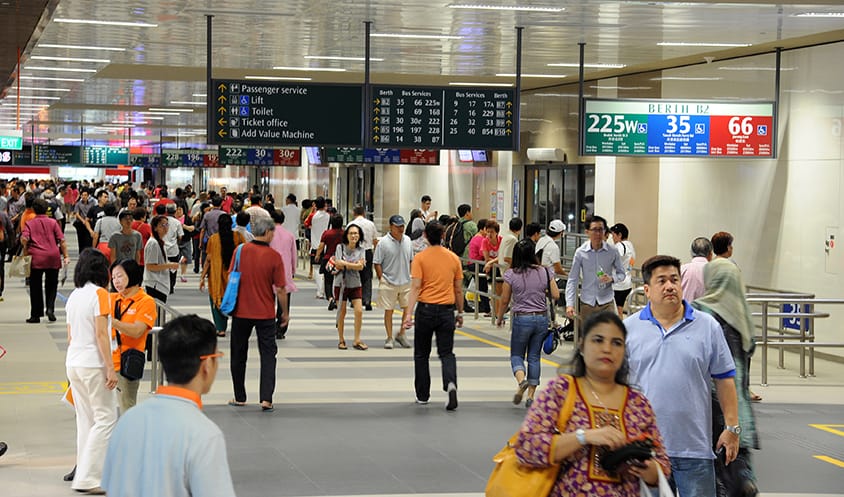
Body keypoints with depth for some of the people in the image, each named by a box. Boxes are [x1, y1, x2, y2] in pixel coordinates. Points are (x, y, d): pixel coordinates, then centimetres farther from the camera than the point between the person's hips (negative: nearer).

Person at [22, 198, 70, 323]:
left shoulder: (30, 223, 2)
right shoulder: (53, 222, 4)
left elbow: (24, 239, -12)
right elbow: (61, 240, -1)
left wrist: (25, 250, 4)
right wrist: (65, 256, 2)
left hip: (36, 258, -1)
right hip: (53, 258, 1)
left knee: (35, 286, 7)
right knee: (51, 285, 14)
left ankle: (36, 315, 9)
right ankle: (50, 308, -5)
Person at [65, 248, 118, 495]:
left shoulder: (74, 296, 12)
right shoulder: (99, 294, -10)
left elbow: (70, 335, 15)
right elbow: (101, 333, -15)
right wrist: (110, 368, -14)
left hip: (73, 363, 8)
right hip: (93, 364, -8)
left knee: (85, 420, 12)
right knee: (106, 418, -3)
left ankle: (84, 474, 13)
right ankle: (87, 478, -8)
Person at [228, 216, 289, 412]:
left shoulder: (240, 251, -5)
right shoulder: (274, 256, -11)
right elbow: (280, 289, -9)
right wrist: (285, 313, 4)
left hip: (241, 311, 2)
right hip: (265, 314, -2)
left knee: (239, 355, 14)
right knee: (268, 355, 5)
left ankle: (239, 397, 20)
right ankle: (266, 398, -6)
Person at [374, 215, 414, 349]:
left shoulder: (407, 240, 6)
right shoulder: (383, 242, -9)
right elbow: (377, 263, -7)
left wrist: (410, 275, 9)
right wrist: (382, 280, -10)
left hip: (406, 282, 4)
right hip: (389, 283, -4)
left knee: (408, 308, 5)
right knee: (388, 310, 4)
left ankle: (401, 334, 23)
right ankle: (389, 338, 14)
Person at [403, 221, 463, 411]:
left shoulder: (420, 258, -6)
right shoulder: (454, 258, 4)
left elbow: (415, 287, -13)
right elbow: (458, 290, 9)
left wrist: (409, 313, -15)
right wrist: (460, 313, 19)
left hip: (426, 309, -2)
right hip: (447, 310, 2)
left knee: (421, 354, 13)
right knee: (447, 353, 6)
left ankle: (422, 395, 19)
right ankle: (451, 384, -22)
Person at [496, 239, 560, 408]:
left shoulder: (511, 274, -8)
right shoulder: (545, 272, -3)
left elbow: (505, 300, -2)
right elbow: (556, 295, -2)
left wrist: (499, 318, 14)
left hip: (522, 319, -2)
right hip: (542, 318, 2)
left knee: (516, 354, 12)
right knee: (534, 356, 12)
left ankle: (521, 380, -18)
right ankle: (531, 395, 10)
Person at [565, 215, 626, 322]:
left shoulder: (613, 252, -4)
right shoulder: (580, 252, -4)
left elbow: (621, 274, 7)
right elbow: (572, 279, -2)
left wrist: (612, 278, -17)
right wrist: (569, 304, -11)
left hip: (606, 302, -1)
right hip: (587, 304, 1)